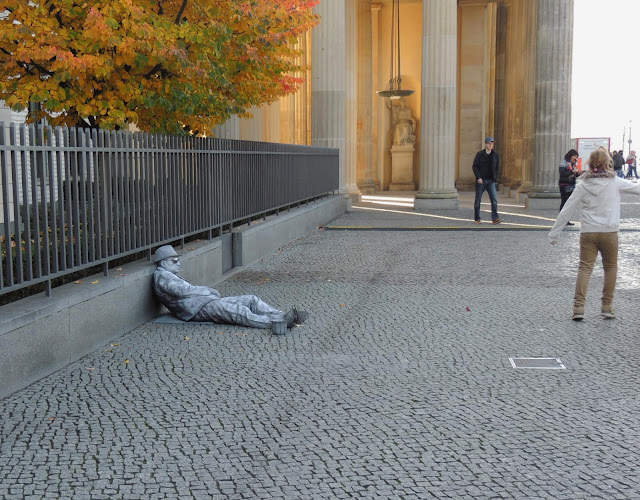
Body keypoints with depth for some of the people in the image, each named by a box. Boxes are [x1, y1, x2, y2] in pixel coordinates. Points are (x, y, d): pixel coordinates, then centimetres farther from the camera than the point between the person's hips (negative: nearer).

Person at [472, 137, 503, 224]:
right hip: (481, 181, -2)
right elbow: (474, 166, -6)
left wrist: (495, 177, 7)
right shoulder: (479, 154, -3)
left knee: (494, 199, -10)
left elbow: (497, 167, 16)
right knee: (478, 200, 5)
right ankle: (477, 219, 15)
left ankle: (495, 218, -12)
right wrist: (478, 177, -15)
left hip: (491, 181, 2)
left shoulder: (495, 155, 6)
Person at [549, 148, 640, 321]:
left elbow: (566, 211, 2)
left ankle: (578, 308, -8)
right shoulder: (615, 182, -1)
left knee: (585, 268, 3)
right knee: (610, 267, 15)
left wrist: (554, 232, 9)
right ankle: (607, 307, 16)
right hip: (609, 232, -1)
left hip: (588, 232, 1)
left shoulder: (583, 185, 2)